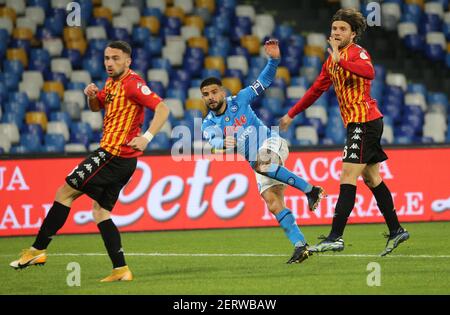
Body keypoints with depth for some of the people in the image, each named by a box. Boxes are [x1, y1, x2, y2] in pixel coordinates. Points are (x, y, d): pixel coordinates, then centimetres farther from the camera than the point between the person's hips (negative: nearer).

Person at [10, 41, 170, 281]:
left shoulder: (132, 83, -14)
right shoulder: (111, 83, 14)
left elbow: (162, 109, -21)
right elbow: (96, 107, 28)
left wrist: (146, 137, -33)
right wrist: (91, 95, 5)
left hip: (113, 154, -10)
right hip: (123, 161, 10)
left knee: (64, 193, -4)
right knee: (100, 212, 9)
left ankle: (37, 250, 0)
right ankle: (120, 270, 4)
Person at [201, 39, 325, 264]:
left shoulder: (240, 100, -2)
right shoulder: (209, 124, 1)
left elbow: (265, 80, 1)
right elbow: (213, 141, -21)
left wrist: (274, 60, -16)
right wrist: (225, 143, -44)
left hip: (272, 144, -4)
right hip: (259, 162, 4)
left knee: (261, 164, -38)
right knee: (273, 202, -11)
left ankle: (310, 190, -32)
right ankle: (300, 246, -12)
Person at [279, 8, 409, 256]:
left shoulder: (357, 52, -11)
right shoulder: (332, 60, 16)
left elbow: (369, 72, -34)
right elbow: (316, 89, 26)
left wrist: (341, 60, -40)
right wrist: (291, 115, 29)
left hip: (364, 121, -10)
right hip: (357, 124, 10)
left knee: (347, 178, -13)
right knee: (371, 179, 14)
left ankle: (335, 238, -17)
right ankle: (396, 231, 22)